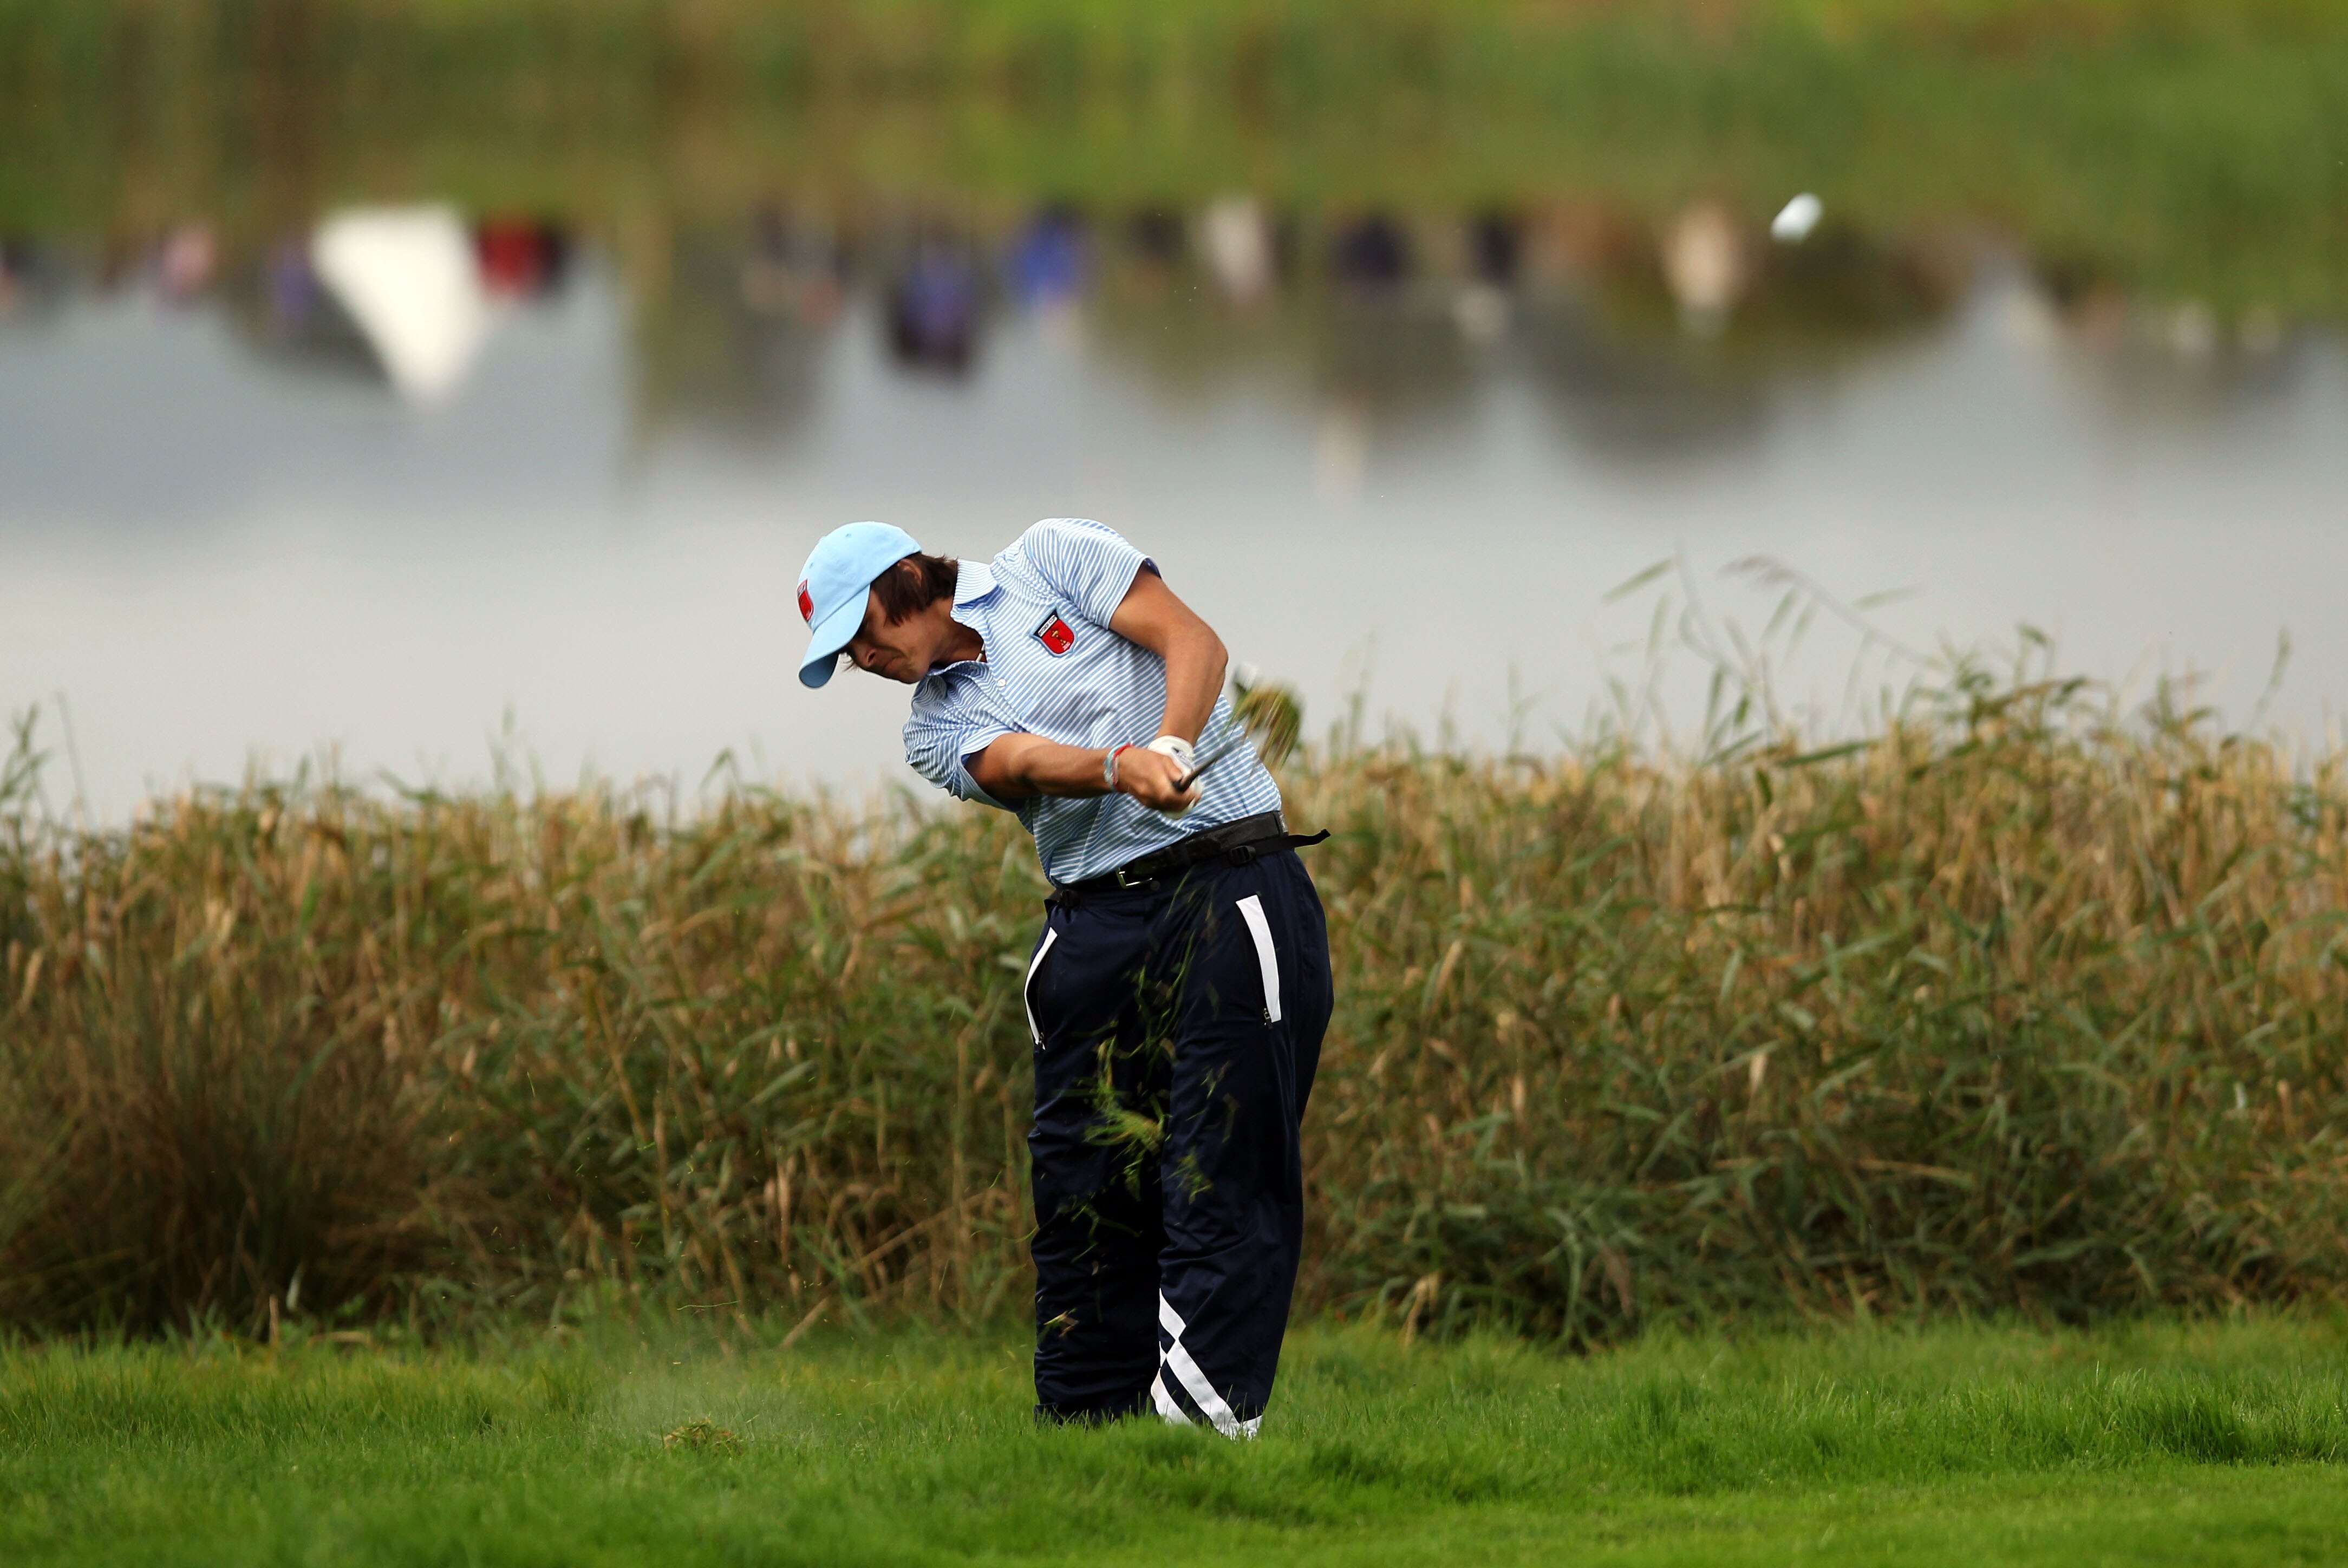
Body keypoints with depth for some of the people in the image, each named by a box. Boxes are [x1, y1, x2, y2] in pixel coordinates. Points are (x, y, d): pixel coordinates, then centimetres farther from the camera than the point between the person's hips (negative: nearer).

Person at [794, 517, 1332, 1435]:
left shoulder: (1056, 559, 8)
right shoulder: (938, 730, 13)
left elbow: (1192, 643, -3)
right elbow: (1022, 763, -8)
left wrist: (1171, 749, -22)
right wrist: (1124, 769, -29)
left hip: (1228, 886, -5)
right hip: (1096, 920, 5)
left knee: (1223, 1166, -11)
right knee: (1084, 1183, 1)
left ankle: (1203, 1404, -18)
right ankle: (1086, 1429, 7)